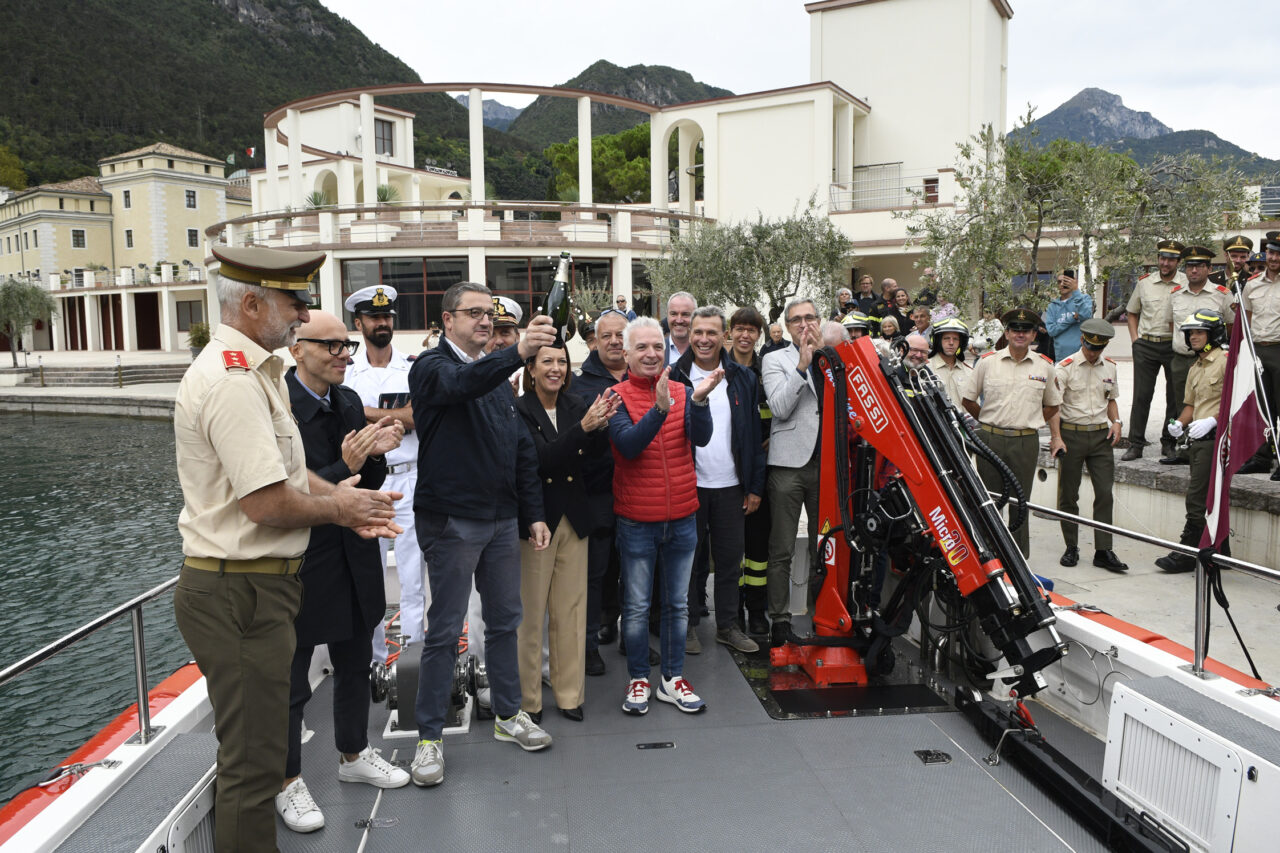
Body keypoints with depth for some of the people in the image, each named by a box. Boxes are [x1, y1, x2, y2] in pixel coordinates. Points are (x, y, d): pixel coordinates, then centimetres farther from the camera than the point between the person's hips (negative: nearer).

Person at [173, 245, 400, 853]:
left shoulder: (255, 372, 14)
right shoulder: (232, 380, -21)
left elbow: (285, 469, 20)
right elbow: (267, 501, -27)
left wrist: (343, 502, 3)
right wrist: (337, 506, -8)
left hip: (253, 590, 11)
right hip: (240, 596, -11)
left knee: (251, 750, 22)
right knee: (253, 763, 3)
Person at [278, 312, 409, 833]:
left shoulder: (349, 401, 4)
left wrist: (376, 454, -12)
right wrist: (345, 467, -29)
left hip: (353, 560, 7)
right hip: (299, 564, -7)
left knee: (355, 664, 22)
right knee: (291, 682, 11)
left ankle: (354, 755, 42)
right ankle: (287, 781, 30)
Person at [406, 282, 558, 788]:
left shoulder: (499, 376, 15)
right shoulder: (433, 367, -7)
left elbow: (522, 449, 16)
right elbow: (461, 384, -33)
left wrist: (533, 514, 10)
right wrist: (518, 352, -49)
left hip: (502, 519, 7)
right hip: (451, 520, -6)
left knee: (505, 621, 15)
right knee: (444, 631, 1)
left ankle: (508, 714, 30)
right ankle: (429, 737, 14)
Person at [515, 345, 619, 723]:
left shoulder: (575, 406, 4)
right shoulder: (519, 411, -10)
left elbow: (597, 451, -8)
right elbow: (540, 460, -21)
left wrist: (601, 425, -27)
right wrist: (582, 427, -30)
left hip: (574, 519, 5)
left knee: (571, 610, 11)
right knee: (530, 613, 4)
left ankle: (569, 693, 24)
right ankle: (526, 699, 19)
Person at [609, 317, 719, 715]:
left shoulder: (681, 392, 2)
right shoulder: (616, 396, -7)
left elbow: (701, 437, -14)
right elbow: (628, 446, -23)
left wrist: (699, 399, -32)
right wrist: (660, 409, -36)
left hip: (681, 517, 3)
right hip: (637, 521, -3)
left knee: (678, 603, 13)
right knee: (636, 606, 8)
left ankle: (672, 678, 28)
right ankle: (638, 679, 24)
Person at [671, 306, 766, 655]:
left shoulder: (742, 378, 5)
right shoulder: (674, 377, -2)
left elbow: (754, 435, 6)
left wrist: (755, 486, 3)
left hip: (730, 485, 2)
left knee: (730, 559, 10)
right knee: (690, 559, 8)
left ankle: (728, 626, 23)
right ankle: (689, 625, 21)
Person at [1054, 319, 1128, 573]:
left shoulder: (1110, 367, 10)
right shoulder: (1066, 367, -6)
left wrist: (1116, 422, 4)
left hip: (1101, 435, 4)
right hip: (1071, 435, -3)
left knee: (1105, 493, -2)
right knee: (1068, 495, 4)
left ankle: (1103, 551, 3)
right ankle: (1071, 548, 17)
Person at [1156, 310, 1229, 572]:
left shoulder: (1225, 361, -8)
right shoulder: (1195, 368, 19)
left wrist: (1212, 420, -23)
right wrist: (1179, 423, 5)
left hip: (1215, 437, -9)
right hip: (1197, 439, 9)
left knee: (1196, 497, -9)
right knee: (1212, 499, 13)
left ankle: (1186, 555, -4)